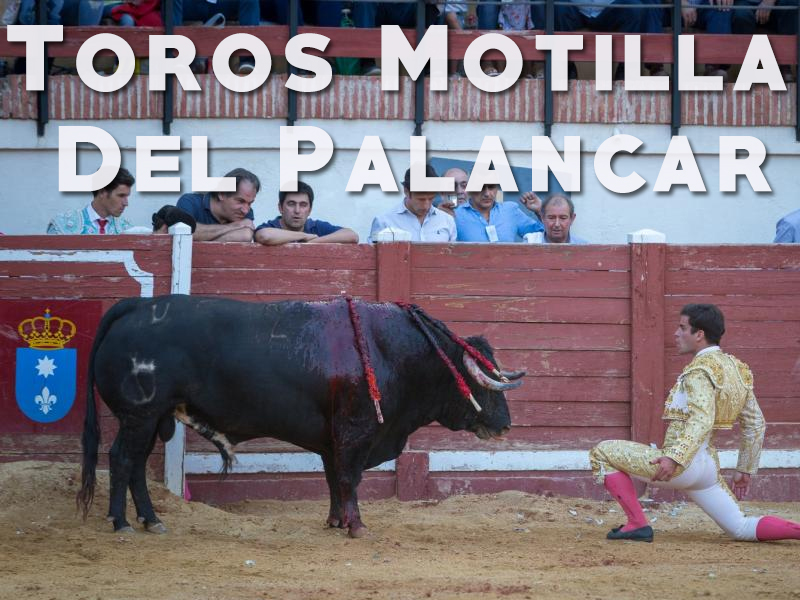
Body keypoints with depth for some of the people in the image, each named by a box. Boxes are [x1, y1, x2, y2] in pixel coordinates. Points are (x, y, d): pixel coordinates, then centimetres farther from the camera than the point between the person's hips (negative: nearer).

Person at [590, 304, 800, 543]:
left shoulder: (700, 369, -13)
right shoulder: (737, 369, 12)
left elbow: (702, 421, -28)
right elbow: (755, 424, 17)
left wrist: (674, 458, -38)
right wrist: (745, 469, 25)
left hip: (684, 463, -9)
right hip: (709, 467, 9)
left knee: (602, 453, -4)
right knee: (741, 528, 16)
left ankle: (637, 524, -10)